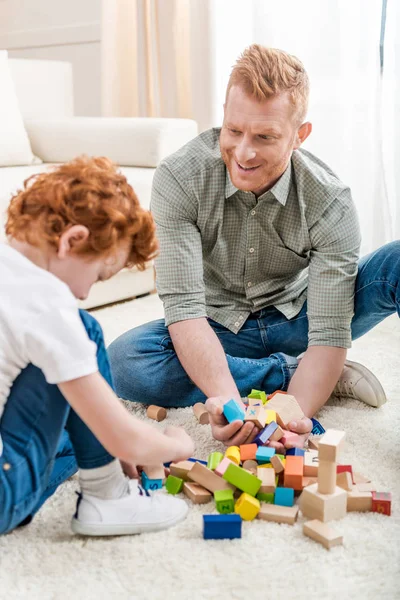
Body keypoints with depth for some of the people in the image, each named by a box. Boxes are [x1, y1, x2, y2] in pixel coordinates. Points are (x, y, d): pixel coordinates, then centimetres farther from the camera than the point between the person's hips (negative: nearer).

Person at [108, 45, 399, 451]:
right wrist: (226, 398, -43)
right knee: (125, 362, -32)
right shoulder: (179, 178, -23)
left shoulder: (329, 203, -22)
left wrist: (294, 416, -42)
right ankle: (311, 373, -18)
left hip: (296, 321, -1)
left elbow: (329, 333, -24)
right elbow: (183, 305, -27)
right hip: (219, 330, 1)